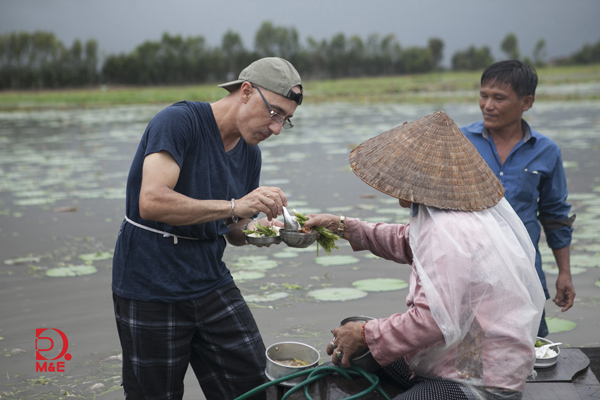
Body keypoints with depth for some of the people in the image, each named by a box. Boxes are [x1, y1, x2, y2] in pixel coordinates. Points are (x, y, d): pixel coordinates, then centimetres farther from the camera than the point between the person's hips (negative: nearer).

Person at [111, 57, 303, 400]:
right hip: (151, 288, -6)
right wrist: (233, 206, -33)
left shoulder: (250, 153, 6)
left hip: (211, 282, 6)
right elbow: (152, 201, -29)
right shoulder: (179, 121, -16)